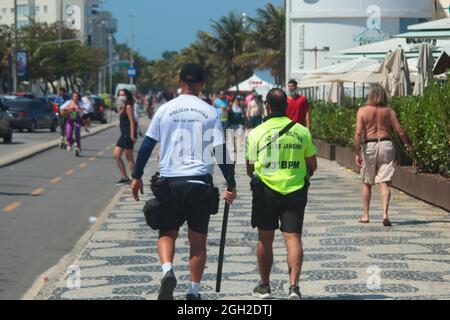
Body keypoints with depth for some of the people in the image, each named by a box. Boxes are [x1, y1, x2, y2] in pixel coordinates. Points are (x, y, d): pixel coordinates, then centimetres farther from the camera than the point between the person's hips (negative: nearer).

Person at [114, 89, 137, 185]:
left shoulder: (128, 107, -10)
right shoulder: (122, 107, 16)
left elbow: (132, 122, -16)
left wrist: (132, 135, -22)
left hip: (128, 135, -10)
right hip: (123, 135, 10)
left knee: (129, 158, -5)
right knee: (116, 156, 9)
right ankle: (125, 178, 14)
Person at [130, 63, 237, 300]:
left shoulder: (165, 110, 3)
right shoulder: (210, 113, 2)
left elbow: (147, 145, 4)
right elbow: (220, 151, -1)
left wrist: (137, 176, 12)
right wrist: (231, 184, 3)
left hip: (169, 181, 0)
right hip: (200, 183, 0)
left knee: (167, 233, 13)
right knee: (198, 240, 10)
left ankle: (167, 270, -14)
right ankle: (194, 291, 9)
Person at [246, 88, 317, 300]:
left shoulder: (257, 132, -3)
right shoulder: (302, 131, 3)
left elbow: (250, 168, 1)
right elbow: (313, 165, 8)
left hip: (266, 190, -1)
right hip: (295, 190, 1)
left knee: (265, 240, 12)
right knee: (293, 238, -2)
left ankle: (264, 286, 23)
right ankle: (294, 285, -16)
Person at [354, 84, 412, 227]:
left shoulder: (362, 111, -2)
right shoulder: (389, 111, 3)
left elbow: (358, 133, -10)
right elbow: (400, 132, 3)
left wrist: (357, 153, -9)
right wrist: (409, 145, 20)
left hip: (369, 146, 0)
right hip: (386, 145, 0)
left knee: (367, 183, 15)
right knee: (385, 183, -3)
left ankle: (365, 216, 21)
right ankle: (385, 213, -20)